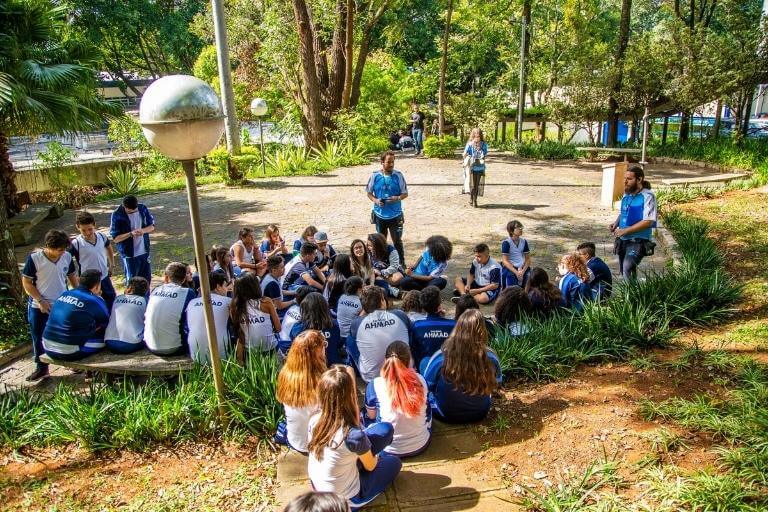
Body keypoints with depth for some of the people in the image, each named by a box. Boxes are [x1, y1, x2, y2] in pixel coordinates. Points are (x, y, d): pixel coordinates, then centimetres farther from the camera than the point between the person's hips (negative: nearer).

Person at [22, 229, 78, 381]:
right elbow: (26, 282, -10)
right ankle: (41, 367, 27)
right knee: (38, 338, 11)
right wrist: (41, 301, -15)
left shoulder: (67, 257, -8)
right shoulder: (34, 258, -17)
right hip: (39, 307, -1)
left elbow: (72, 276, 8)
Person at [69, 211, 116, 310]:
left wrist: (111, 265, 15)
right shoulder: (76, 243, -22)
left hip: (105, 278, 5)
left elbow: (108, 247, 15)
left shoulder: (102, 236, -7)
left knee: (112, 302, 20)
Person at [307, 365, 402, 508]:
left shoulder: (314, 421, -17)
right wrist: (375, 457, 11)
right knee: (394, 462, 22)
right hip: (345, 500, -5)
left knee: (385, 428, 2)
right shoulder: (354, 435, -34)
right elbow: (370, 466, -11)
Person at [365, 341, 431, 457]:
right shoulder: (420, 380, -11)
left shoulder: (375, 384, -17)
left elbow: (371, 416, 1)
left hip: (389, 449, -2)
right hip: (420, 445, 2)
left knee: (365, 414, 27)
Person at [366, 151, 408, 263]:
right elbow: (369, 193, 6)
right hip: (380, 215, 2)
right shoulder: (375, 176, -4)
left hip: (395, 215, -1)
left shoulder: (398, 175, -6)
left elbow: (405, 193, 1)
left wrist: (398, 198, -21)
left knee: (397, 240, 4)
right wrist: (375, 200, -15)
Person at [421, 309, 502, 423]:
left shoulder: (441, 357, -31)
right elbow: (496, 384, -3)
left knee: (424, 361, 17)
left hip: (445, 414, -2)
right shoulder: (491, 358, -25)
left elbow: (427, 385, -11)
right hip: (480, 414, 3)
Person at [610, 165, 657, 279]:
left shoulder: (647, 196, -14)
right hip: (623, 240, 8)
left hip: (638, 241, -8)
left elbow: (648, 221, -21)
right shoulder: (626, 195, 8)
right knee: (623, 271, 16)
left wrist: (625, 230, -20)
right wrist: (616, 223, 3)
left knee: (627, 268, -26)